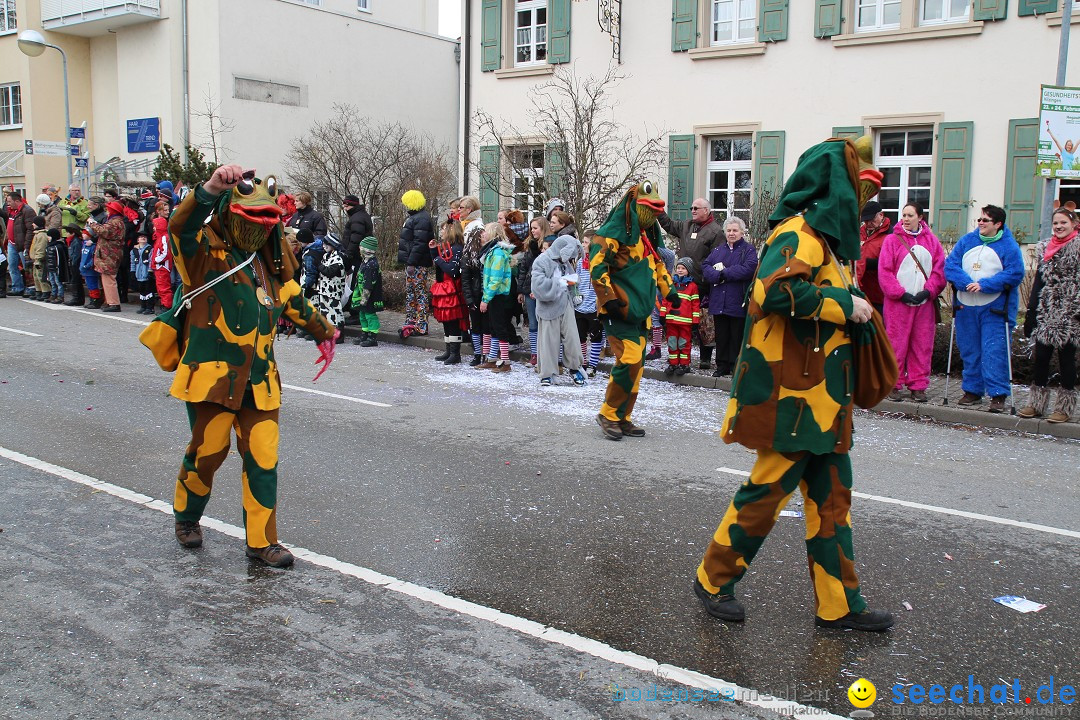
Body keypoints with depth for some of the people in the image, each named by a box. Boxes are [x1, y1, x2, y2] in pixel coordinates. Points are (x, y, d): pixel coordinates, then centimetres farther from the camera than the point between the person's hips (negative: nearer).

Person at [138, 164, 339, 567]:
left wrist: (324, 331, 45)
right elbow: (181, 227, -29)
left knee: (263, 458, 2)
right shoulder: (206, 251, -6)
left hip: (258, 378, 5)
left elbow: (292, 301, 32)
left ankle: (262, 541, 13)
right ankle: (186, 517, 33)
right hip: (212, 372, -5)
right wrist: (211, 190, -47)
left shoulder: (270, 261, 15)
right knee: (209, 450, 4)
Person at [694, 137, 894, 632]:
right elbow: (777, 290, -30)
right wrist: (844, 305, -20)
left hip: (820, 396, 10)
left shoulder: (825, 234, 19)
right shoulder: (801, 231, -13)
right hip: (794, 395, -10)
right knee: (769, 489, -2)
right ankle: (714, 580, 15)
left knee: (831, 495, 11)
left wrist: (849, 306, 6)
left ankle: (838, 604, 19)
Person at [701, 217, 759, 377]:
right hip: (718, 302, 4)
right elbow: (706, 268, 5)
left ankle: (736, 368, 7)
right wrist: (718, 275, -15)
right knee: (721, 336, 9)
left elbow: (747, 270, -15)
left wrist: (723, 273, -12)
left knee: (737, 336, 0)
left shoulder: (749, 250, 2)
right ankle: (722, 366, 18)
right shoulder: (717, 250, 16)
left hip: (738, 302, -4)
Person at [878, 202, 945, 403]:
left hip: (925, 302, 3)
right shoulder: (892, 240, 1)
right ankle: (893, 385, 6)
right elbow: (884, 271, -4)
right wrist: (901, 293, -11)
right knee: (896, 344, -3)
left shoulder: (932, 241, 10)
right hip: (898, 302, -3)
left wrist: (929, 291, -7)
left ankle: (918, 386, 12)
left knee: (923, 345, 4)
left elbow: (940, 268, 7)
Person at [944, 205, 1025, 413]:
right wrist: (966, 283, -15)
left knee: (994, 352, -8)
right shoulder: (966, 241, 9)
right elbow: (950, 265, 2)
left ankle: (998, 395, -4)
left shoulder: (1009, 246, -3)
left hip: (995, 309, -4)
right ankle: (972, 391, 21)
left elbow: (1014, 274, -11)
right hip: (966, 306, 5)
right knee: (969, 350, 10)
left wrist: (984, 285, -18)